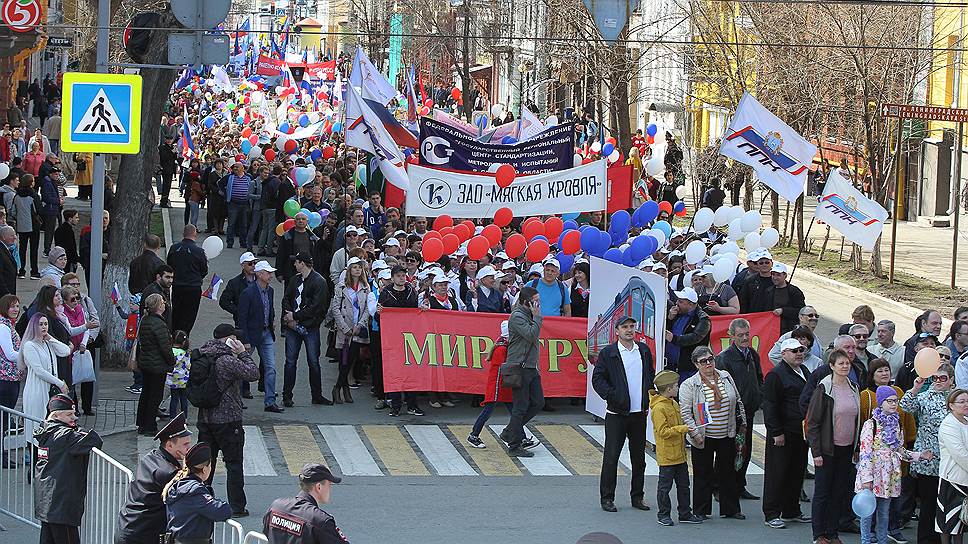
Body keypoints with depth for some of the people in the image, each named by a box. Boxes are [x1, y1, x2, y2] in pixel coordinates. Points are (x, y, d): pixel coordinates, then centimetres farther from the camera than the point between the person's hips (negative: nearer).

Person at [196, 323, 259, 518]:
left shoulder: (201, 356, 5)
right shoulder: (228, 361, -19)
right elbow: (253, 374, -17)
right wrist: (243, 353, -7)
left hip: (205, 419, 7)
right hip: (227, 420, -7)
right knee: (234, 464, 3)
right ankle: (237, 507, 5)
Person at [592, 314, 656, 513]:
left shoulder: (644, 350, 10)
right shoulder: (608, 353, -4)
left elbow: (651, 376, 18)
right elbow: (597, 379, -6)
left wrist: (649, 400, 8)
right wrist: (611, 395, -17)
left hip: (639, 413, 4)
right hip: (617, 413, -4)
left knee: (639, 457, 10)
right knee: (611, 457, -2)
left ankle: (638, 496, 19)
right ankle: (607, 498, 5)